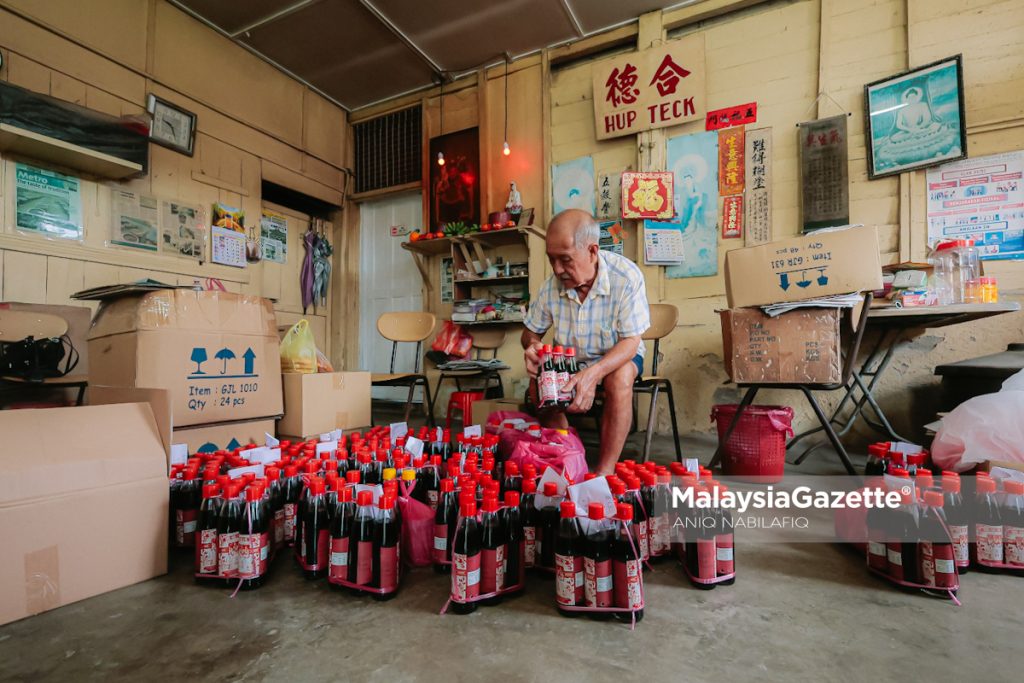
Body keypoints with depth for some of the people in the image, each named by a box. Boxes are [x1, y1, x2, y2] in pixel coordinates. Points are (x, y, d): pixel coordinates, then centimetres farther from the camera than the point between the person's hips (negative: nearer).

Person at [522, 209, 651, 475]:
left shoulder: (626, 276, -24)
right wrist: (532, 346, -26)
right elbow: (531, 331, 0)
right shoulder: (552, 284, -14)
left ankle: (605, 473, -22)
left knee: (620, 378, -35)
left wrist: (593, 374, -43)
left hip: (616, 356, -2)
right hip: (569, 361, 3)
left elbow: (631, 341, -25)